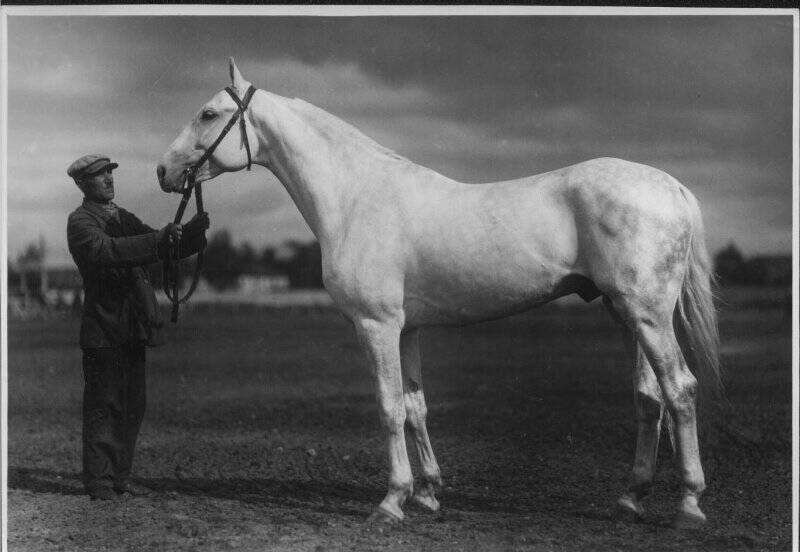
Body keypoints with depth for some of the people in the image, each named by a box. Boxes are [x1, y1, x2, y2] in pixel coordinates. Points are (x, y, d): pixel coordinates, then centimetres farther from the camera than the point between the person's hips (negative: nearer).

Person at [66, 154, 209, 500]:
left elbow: (165, 251, 14)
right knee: (103, 406, -4)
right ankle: (98, 482, 2)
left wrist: (191, 233, -6)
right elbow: (106, 250, -25)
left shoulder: (124, 218, 18)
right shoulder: (80, 222, -6)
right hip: (103, 329, -7)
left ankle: (120, 478, 17)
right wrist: (158, 240, -34)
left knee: (132, 407, 9)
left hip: (133, 329, 7)